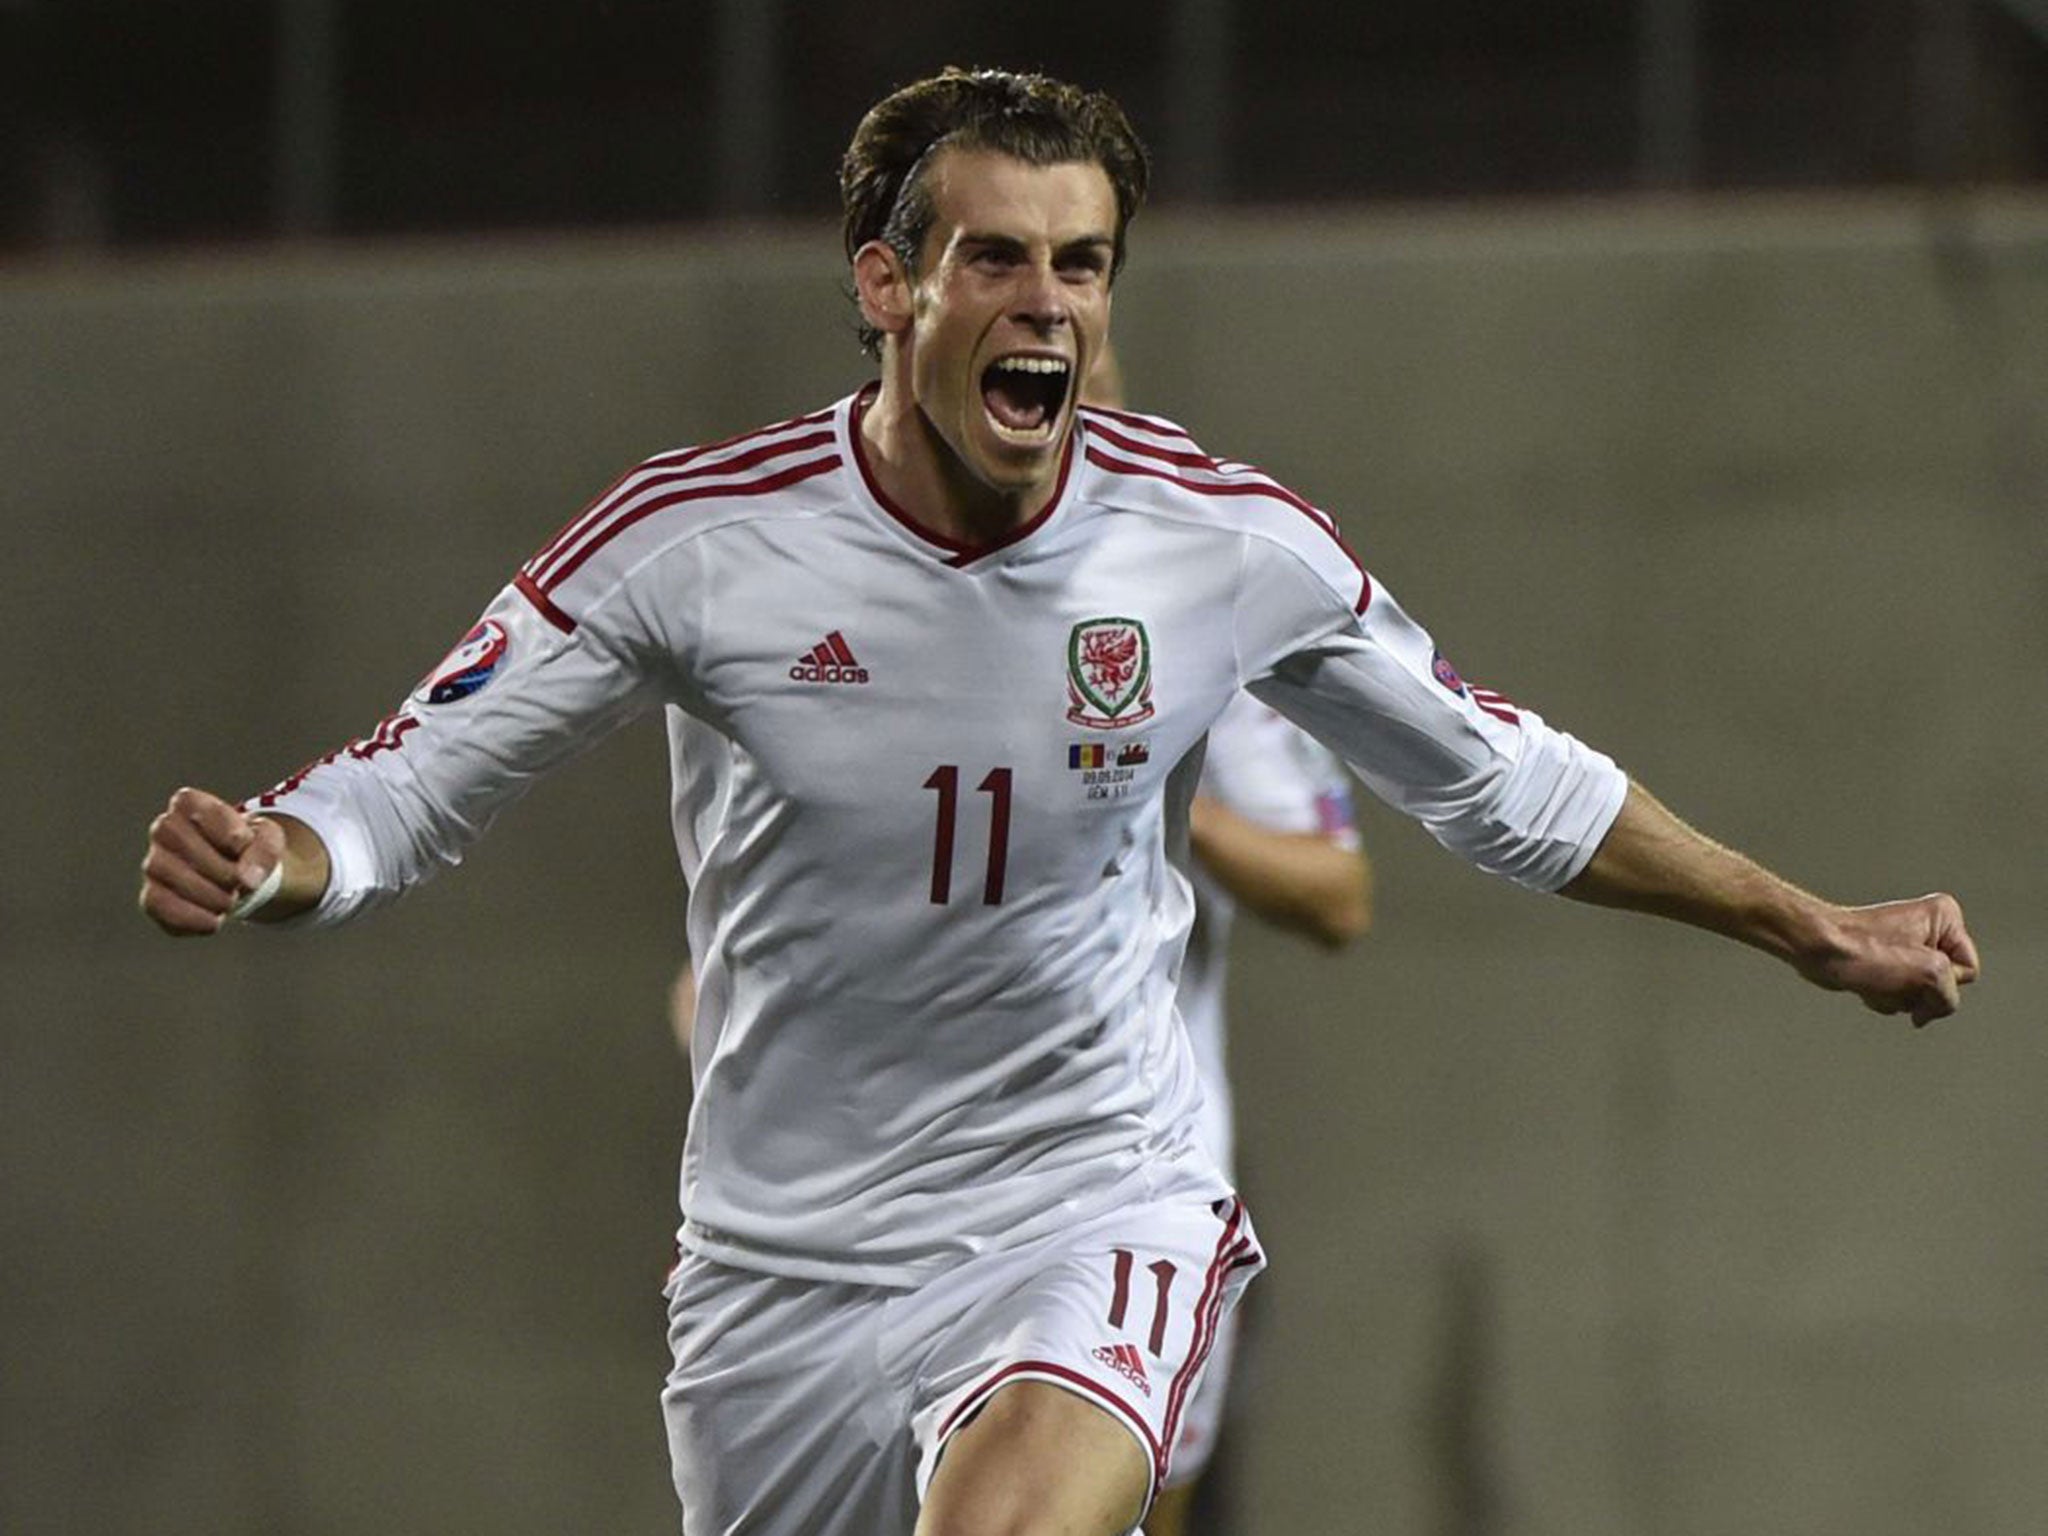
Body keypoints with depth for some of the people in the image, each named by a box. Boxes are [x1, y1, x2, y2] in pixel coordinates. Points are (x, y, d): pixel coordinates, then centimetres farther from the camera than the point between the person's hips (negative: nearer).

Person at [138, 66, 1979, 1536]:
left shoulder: (1235, 543, -8)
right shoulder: (694, 536, -12)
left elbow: (1506, 784, 8)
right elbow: (412, 786, -7)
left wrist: (1808, 929, 11)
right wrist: (267, 861, -29)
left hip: (1093, 1206, -1)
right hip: (780, 1266, 1)